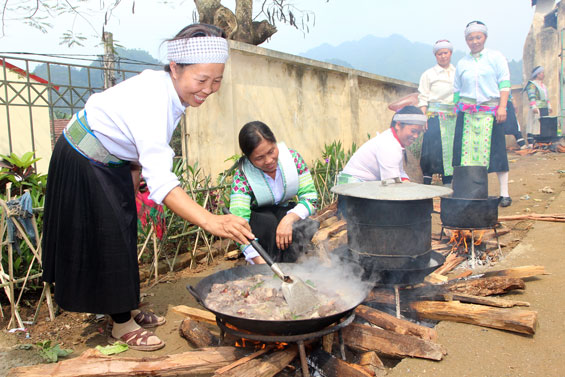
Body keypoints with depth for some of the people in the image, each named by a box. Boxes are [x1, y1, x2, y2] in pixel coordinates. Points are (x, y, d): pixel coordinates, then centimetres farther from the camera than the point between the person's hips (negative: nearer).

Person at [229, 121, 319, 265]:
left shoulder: (292, 157, -15)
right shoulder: (242, 176, -23)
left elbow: (310, 196, -16)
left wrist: (289, 219, -37)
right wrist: (261, 262, -47)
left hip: (288, 213, 2)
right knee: (269, 223, -36)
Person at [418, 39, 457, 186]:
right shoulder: (428, 74, 5)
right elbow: (423, 99, 0)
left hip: (454, 117, 4)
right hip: (435, 116, -3)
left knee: (452, 149, 1)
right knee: (433, 149, -10)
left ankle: (448, 186, 8)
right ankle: (426, 183, -5)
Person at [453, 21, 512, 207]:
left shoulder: (496, 57, 8)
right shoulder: (462, 63, 15)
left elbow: (504, 83, 1)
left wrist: (502, 107, -9)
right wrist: (457, 110, 11)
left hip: (490, 111, -2)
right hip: (467, 113, 2)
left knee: (495, 150, -6)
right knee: (466, 150, -6)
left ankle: (504, 193, 0)